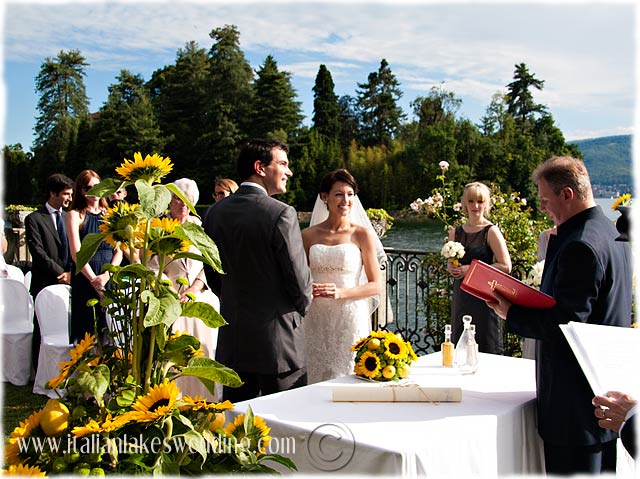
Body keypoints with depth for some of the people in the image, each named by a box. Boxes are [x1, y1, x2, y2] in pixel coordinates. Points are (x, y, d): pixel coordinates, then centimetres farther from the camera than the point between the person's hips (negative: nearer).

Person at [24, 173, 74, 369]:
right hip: (45, 284, -4)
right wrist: (60, 273, -13)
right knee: (43, 332, 2)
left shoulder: (68, 217, 14)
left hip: (68, 282, 4)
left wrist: (70, 272, -4)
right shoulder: (34, 219, -3)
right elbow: (38, 252, -10)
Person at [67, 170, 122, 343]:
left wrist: (106, 275, -10)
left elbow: (119, 250, 6)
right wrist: (94, 280, -13)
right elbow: (76, 253, -7)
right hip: (85, 279, -3)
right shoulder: (75, 215, 3)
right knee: (87, 330, -2)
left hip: (111, 278, 3)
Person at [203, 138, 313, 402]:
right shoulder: (281, 214, -15)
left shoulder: (214, 212, 3)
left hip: (231, 339, 6)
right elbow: (299, 277, -12)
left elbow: (213, 274, 10)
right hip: (278, 339, -6)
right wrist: (301, 307, 8)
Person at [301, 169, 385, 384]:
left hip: (351, 319, -2)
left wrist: (341, 293, -15)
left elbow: (376, 285, -1)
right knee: (318, 380, 3)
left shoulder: (362, 234, 0)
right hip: (317, 320, 2)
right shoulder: (308, 235, 7)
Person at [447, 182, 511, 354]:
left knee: (486, 350, 0)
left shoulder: (491, 232, -6)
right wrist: (452, 269, -1)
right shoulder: (456, 232, 11)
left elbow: (505, 266, -14)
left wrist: (472, 269, -14)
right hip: (461, 295, 6)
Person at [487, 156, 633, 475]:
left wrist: (511, 314, -13)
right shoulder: (611, 232, 10)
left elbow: (565, 321, -24)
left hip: (576, 397, -10)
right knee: (602, 467, 20)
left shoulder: (580, 245, -22)